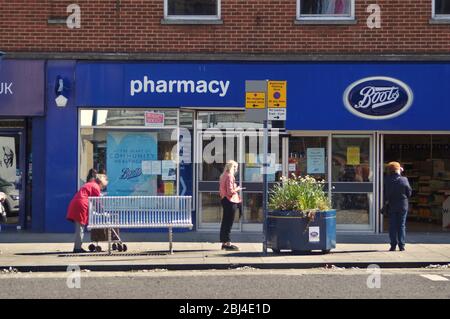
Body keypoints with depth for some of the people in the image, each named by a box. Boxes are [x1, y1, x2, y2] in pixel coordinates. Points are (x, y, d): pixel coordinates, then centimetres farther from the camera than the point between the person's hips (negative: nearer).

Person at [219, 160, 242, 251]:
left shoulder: (223, 176, 12)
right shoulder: (230, 176, -16)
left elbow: (221, 190, 18)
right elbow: (230, 191, -22)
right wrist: (237, 189, -3)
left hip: (224, 200, 9)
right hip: (230, 201, -9)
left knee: (225, 222, 13)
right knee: (229, 223, -5)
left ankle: (224, 243, 18)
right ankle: (228, 244, -2)